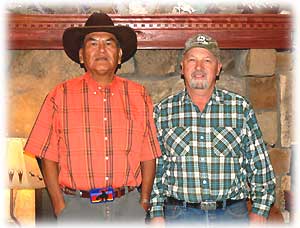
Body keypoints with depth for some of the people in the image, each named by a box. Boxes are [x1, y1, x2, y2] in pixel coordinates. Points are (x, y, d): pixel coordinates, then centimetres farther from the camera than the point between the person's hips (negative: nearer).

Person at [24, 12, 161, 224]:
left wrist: (144, 201, 1)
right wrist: (59, 205, -4)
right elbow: (48, 156, 1)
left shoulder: (139, 96, 6)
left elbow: (148, 155, 7)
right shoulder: (61, 95, 2)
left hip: (128, 204, 2)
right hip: (77, 205, -1)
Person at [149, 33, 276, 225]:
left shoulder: (241, 108, 2)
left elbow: (260, 165, 4)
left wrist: (259, 211, -1)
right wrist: (156, 213, -1)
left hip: (233, 213, 1)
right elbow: (154, 168, 3)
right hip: (180, 215, 0)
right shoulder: (163, 111, 2)